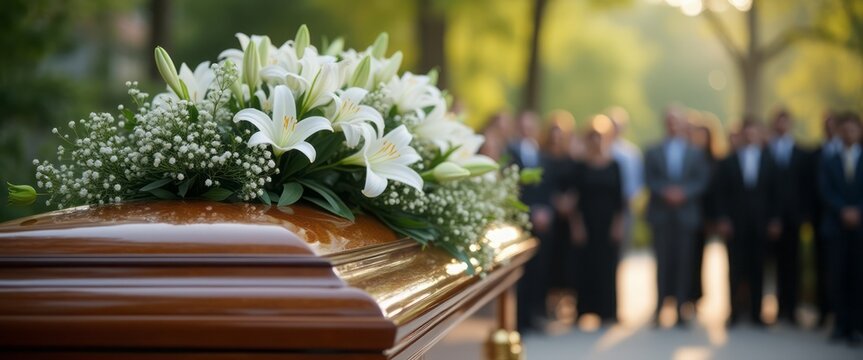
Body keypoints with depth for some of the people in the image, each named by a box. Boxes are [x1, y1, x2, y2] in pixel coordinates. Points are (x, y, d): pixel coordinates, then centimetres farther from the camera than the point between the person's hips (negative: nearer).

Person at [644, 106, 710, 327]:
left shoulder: (696, 154, 12)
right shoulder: (653, 153, 12)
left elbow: (701, 181, 2)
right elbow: (650, 180, 2)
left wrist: (683, 192, -14)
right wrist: (665, 192, -15)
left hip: (686, 215, 0)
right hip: (661, 214, 0)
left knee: (684, 262, -2)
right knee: (663, 262, -3)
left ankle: (680, 310, 1)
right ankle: (660, 310, 0)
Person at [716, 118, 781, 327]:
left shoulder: (769, 161, 7)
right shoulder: (728, 162, 5)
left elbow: (774, 193, 6)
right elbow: (723, 194, 3)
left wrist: (775, 220, 0)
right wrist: (723, 220, -5)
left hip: (760, 224, 1)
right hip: (736, 224, -1)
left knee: (757, 270, 4)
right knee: (736, 269, 0)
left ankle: (756, 313, 10)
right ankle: (734, 312, 5)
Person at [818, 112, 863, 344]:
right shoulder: (829, 162, 12)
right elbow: (826, 191, 1)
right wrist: (843, 211, -12)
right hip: (836, 226, 1)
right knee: (836, 277, -3)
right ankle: (840, 323, 4)